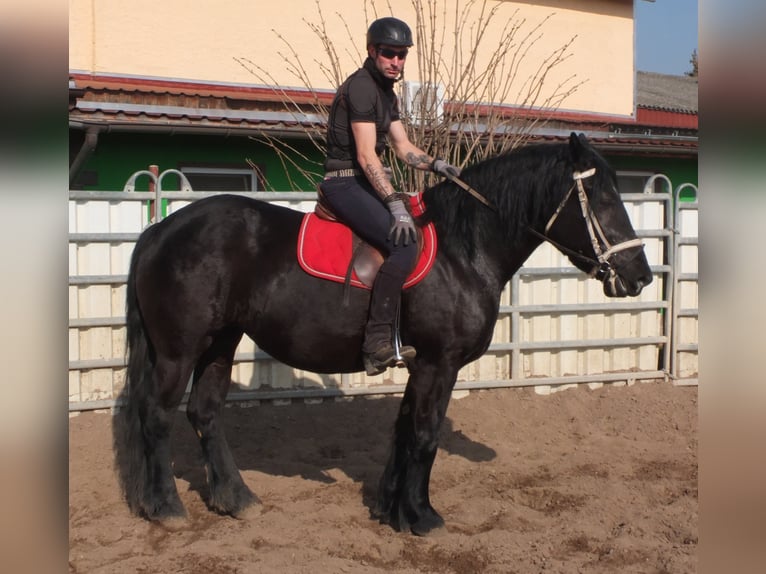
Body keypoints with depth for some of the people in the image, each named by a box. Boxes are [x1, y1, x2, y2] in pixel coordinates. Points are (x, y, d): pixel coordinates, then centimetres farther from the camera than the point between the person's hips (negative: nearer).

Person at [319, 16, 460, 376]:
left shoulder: (386, 93, 17)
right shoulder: (361, 87, -14)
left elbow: (403, 147, 17)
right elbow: (366, 155, -22)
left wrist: (434, 164, -2)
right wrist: (395, 204, -28)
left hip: (365, 182, 11)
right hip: (345, 183, -11)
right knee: (405, 244, -26)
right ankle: (377, 344, -27)